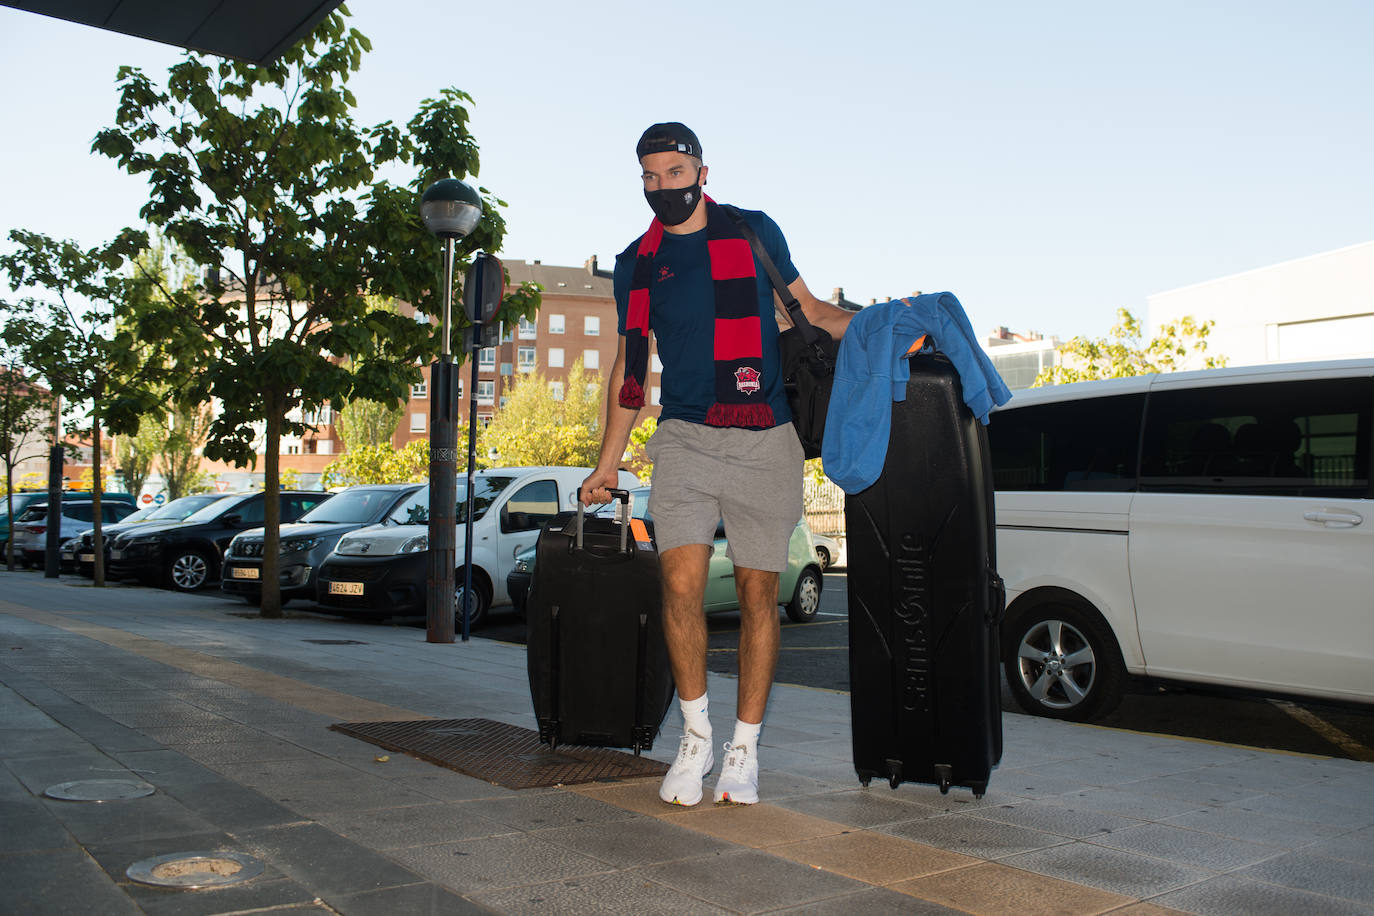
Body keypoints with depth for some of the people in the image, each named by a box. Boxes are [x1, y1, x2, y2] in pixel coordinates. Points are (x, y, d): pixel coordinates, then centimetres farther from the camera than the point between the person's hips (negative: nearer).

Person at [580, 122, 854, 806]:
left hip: (764, 442, 0)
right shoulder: (636, 263, 11)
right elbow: (629, 367, 16)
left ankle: (744, 748, 14)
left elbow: (809, 308, 17)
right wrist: (608, 463, 14)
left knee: (758, 593, 1)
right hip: (685, 439, 1)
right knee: (681, 583, -13)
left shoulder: (755, 232, 8)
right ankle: (695, 737, 6)